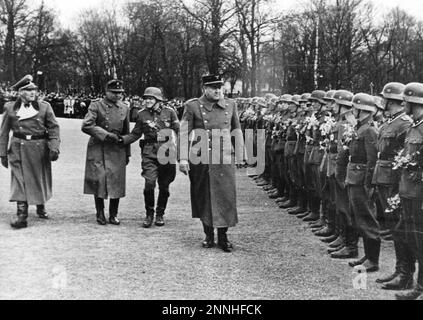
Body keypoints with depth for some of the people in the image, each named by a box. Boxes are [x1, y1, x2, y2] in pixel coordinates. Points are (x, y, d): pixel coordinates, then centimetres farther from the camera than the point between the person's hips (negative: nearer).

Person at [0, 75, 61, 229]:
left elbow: (54, 127, -2)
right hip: (18, 148, 0)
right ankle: (22, 215, -8)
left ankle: (41, 207, 36)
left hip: (40, 148, 1)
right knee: (20, 180, -8)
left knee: (40, 179, 12)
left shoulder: (44, 107, 1)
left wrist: (54, 147, -14)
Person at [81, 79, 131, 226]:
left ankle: (113, 215, 12)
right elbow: (86, 126, -13)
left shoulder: (124, 108, 13)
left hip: (117, 150, 3)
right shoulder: (96, 106, -1)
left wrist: (127, 153, 17)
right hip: (98, 149, -3)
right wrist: (105, 134, -18)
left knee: (116, 182, 0)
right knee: (98, 181, -3)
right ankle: (100, 214, 12)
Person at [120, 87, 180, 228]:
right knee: (149, 183, -14)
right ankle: (149, 214, 3)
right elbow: (135, 134, 11)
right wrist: (122, 140, -4)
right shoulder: (142, 114, 6)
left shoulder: (169, 112, 3)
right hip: (149, 153, 0)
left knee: (164, 186, 6)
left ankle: (160, 214, 22)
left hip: (166, 152, 0)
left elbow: (178, 131, 6)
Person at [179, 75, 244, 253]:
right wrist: (183, 159, -10)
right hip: (200, 158, -1)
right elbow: (184, 133, -3)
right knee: (203, 197, 7)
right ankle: (209, 235, 22)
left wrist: (239, 155, 11)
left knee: (225, 196, -1)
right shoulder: (193, 106, -2)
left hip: (224, 158, 1)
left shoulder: (230, 105, 7)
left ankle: (223, 237, 10)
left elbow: (236, 131, 14)